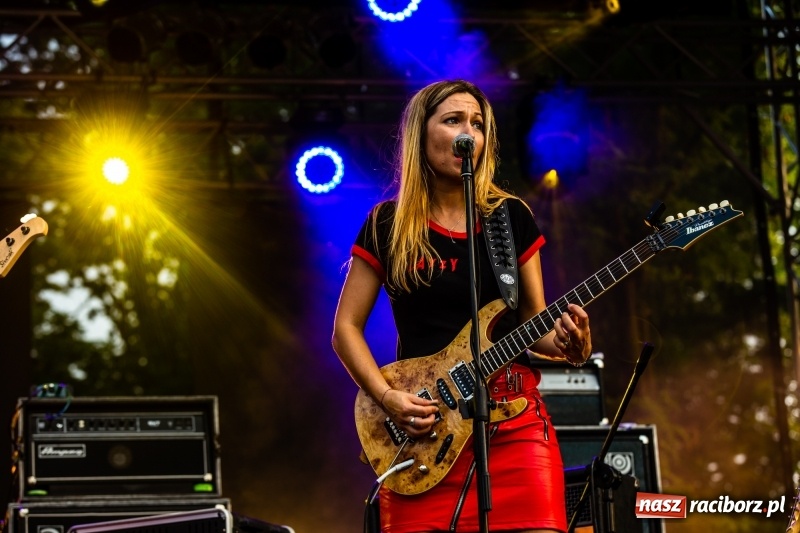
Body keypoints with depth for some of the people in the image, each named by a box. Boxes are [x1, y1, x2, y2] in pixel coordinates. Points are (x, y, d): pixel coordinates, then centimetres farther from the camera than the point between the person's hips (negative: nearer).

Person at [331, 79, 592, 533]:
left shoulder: (512, 217, 8)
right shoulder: (388, 225, 4)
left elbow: (533, 324, 11)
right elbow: (346, 328, 6)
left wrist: (566, 343, -11)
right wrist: (387, 397, -8)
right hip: (421, 423, -1)